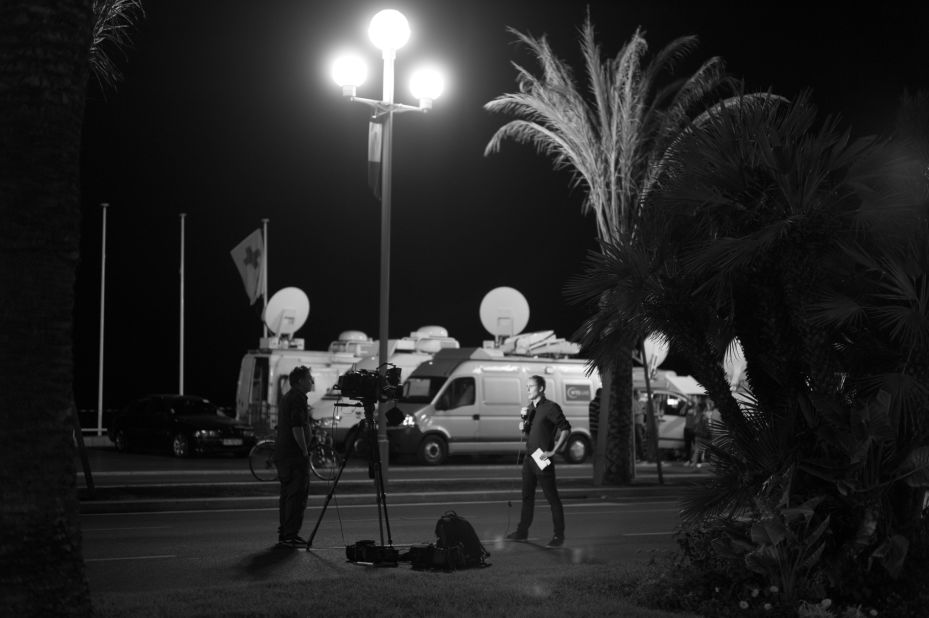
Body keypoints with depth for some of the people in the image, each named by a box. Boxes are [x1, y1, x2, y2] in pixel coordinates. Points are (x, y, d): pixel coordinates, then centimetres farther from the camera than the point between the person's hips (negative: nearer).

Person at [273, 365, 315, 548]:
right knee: (297, 495, -8)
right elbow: (297, 428, -20)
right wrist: (305, 451, -15)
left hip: (282, 454, 10)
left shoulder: (287, 397, 18)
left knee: (287, 494, 13)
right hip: (295, 456, -10)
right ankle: (290, 536, -10)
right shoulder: (298, 399, -13)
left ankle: (284, 534, 17)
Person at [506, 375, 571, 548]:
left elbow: (566, 428, -14)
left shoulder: (551, 407, -11)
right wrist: (523, 426, 1)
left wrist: (553, 451, -17)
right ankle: (522, 531, 22)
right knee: (527, 496, 14)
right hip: (529, 458, 8)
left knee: (552, 497, -2)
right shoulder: (530, 408, 13)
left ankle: (559, 535, 3)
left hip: (543, 460, -8)